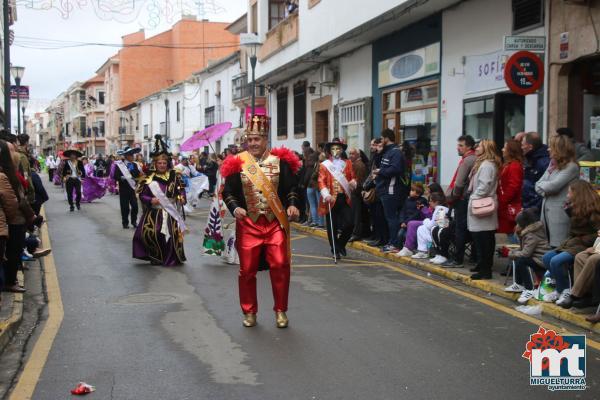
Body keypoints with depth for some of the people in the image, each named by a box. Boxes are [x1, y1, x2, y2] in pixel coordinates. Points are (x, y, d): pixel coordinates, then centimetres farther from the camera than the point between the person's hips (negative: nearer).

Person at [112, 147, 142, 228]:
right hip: (123, 189, -3)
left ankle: (134, 221, 15)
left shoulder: (134, 165, 8)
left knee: (135, 205, -2)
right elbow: (115, 176, -12)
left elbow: (138, 175, 0)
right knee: (125, 207, 1)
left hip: (132, 188, 3)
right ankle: (125, 223, 14)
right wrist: (122, 178, -26)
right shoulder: (119, 165, -5)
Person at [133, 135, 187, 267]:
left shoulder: (174, 176, 3)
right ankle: (155, 257, 13)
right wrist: (150, 200, -18)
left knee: (172, 235, -4)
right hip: (154, 213, -1)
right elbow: (142, 195, -1)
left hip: (171, 212, 1)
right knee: (153, 235, -8)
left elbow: (181, 189, 8)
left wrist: (182, 198, -11)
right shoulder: (149, 178, -3)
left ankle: (171, 258, 13)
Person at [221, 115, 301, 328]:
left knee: (280, 266, -6)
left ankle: (280, 311, 12)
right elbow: (228, 192, 3)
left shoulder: (280, 161, 2)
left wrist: (292, 205, -13)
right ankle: (249, 312, 23)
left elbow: (292, 188, 5)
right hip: (248, 224, 1)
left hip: (276, 223, 0)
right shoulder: (238, 163, 1)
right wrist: (235, 208, -15)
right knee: (247, 270, 5)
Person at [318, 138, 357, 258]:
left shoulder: (347, 163, 13)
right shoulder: (324, 165, 3)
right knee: (332, 227, 2)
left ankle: (341, 244, 18)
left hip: (345, 198, 2)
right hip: (331, 200, -2)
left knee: (350, 223, -6)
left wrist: (353, 182, -11)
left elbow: (352, 177, 14)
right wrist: (326, 195, -20)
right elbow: (321, 182, -5)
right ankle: (335, 250, 15)